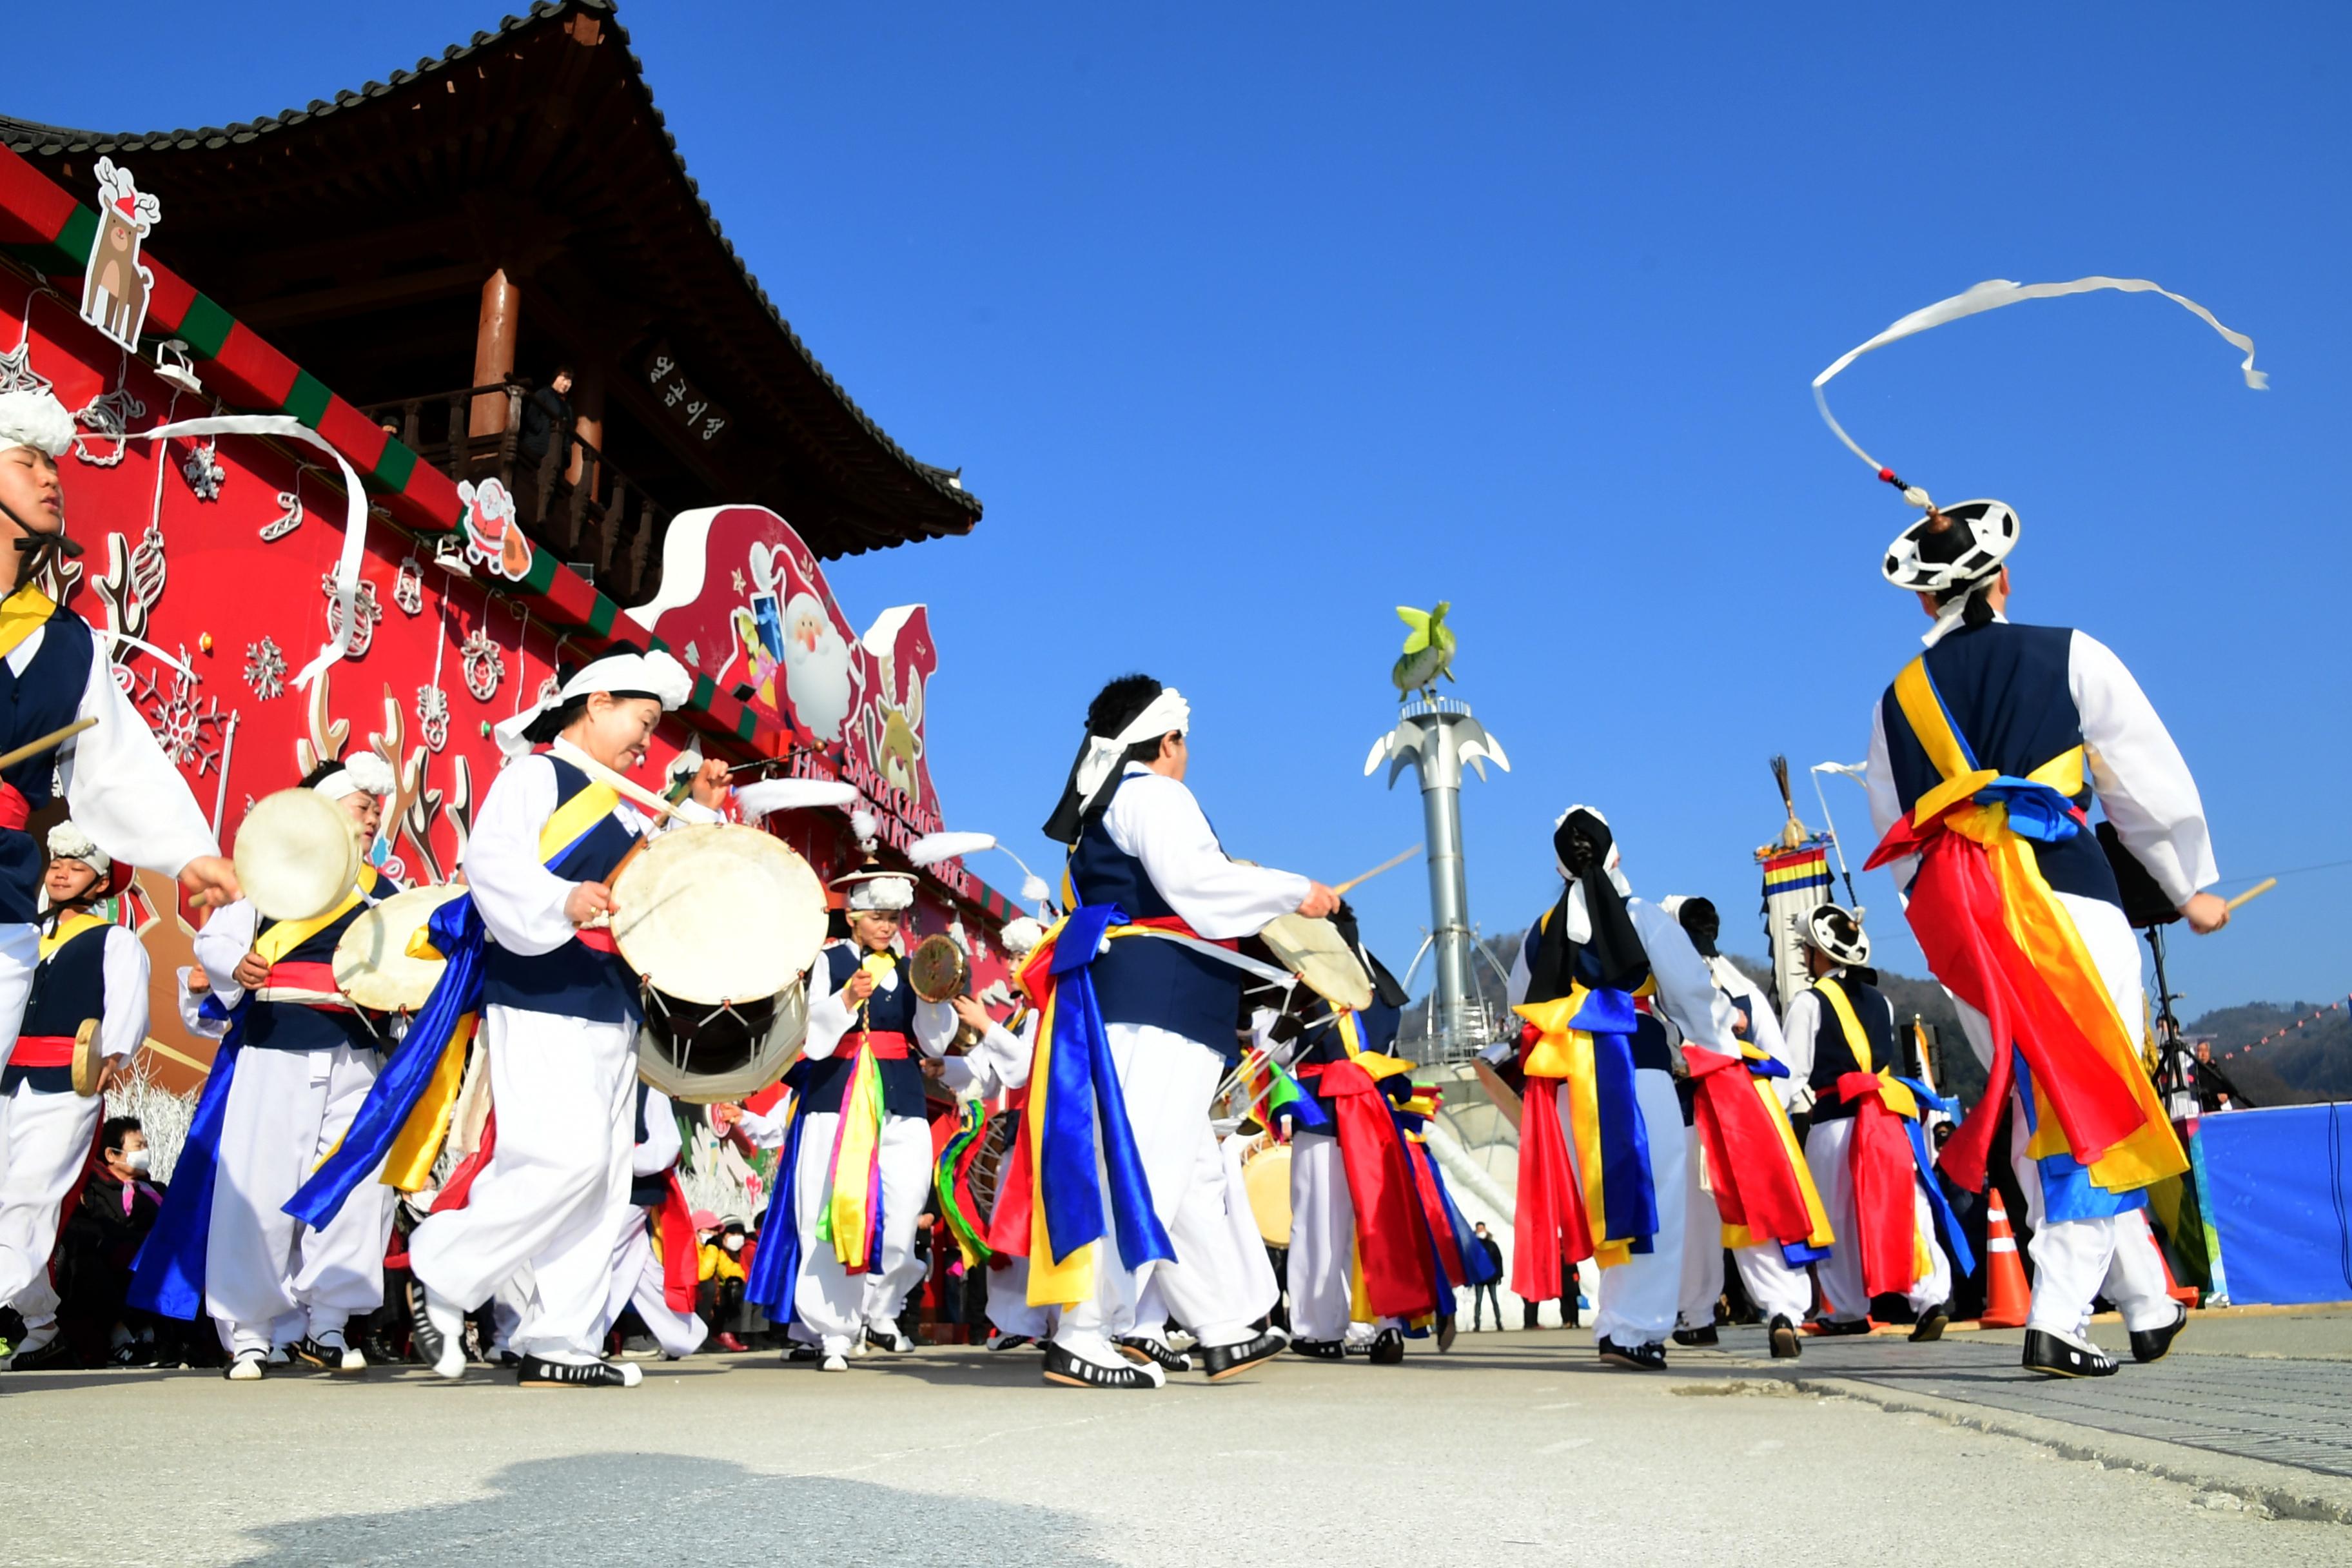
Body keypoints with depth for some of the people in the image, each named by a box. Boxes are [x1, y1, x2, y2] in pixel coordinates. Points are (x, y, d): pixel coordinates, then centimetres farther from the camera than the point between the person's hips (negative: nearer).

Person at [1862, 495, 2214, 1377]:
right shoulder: (2069, 654, 6)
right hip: (2067, 894, -3)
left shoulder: (1898, 699, 14)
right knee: (2095, 1105, -1)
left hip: (1959, 923, 4)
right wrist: (2192, 887, 20)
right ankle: (2057, 1318, -10)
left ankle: (2149, 1306, 19)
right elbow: (2150, 780, 8)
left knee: (2043, 1114, 11)